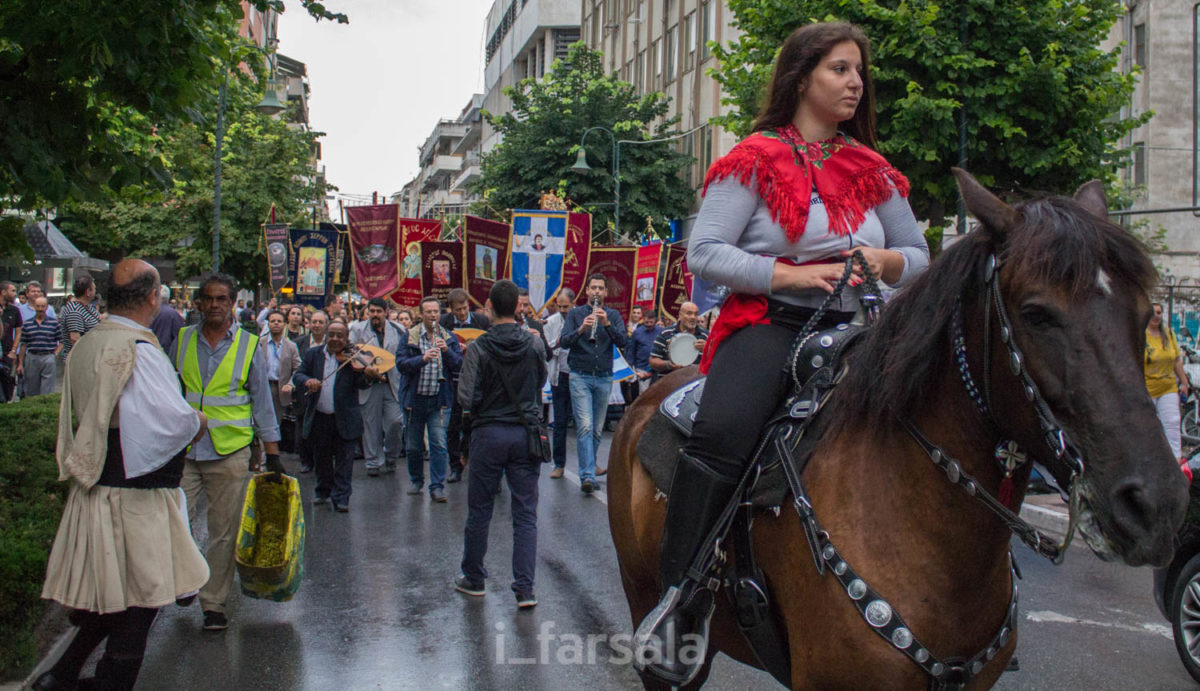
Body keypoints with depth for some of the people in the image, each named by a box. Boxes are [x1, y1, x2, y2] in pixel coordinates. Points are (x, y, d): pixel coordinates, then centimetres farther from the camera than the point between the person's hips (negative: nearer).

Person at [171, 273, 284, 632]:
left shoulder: (249, 346, 3)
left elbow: (262, 401, 6)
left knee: (223, 532, 3)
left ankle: (214, 603, 14)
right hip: (182, 450, 1)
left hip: (229, 453, -1)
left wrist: (272, 454, 2)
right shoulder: (182, 340, 6)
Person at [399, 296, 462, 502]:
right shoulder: (410, 337, 0)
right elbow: (402, 364, -11)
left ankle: (437, 487, -4)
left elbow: (460, 365, -3)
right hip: (416, 398, 0)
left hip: (439, 400, 0)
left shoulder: (449, 338, 5)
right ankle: (416, 480, 30)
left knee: (439, 444, -8)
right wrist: (423, 358, -26)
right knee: (414, 445, 11)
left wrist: (447, 350, -19)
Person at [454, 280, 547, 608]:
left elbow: (466, 399, -13)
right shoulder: (534, 343, -4)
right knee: (526, 515, 5)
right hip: (526, 433, 2)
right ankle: (525, 589, 1)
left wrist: (477, 408, 7)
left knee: (479, 511, 13)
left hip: (489, 433, -1)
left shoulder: (478, 348, -12)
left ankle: (474, 579, 26)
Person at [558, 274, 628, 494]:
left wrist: (607, 324, -19)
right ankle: (588, 476, -20)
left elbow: (623, 342, -4)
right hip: (580, 376, -3)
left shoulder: (613, 315, 9)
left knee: (597, 429, 7)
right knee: (585, 426, -14)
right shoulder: (576, 314, 5)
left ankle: (588, 471, 19)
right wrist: (581, 329, -23)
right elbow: (564, 342, -6)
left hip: (604, 377, 3)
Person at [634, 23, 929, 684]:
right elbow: (704, 253, -5)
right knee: (719, 434, -33)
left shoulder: (874, 172, 17)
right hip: (768, 324, -5)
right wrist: (791, 273, -15)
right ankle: (681, 597, -25)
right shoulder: (754, 161, 3)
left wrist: (886, 261, -2)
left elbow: (919, 256, 22)